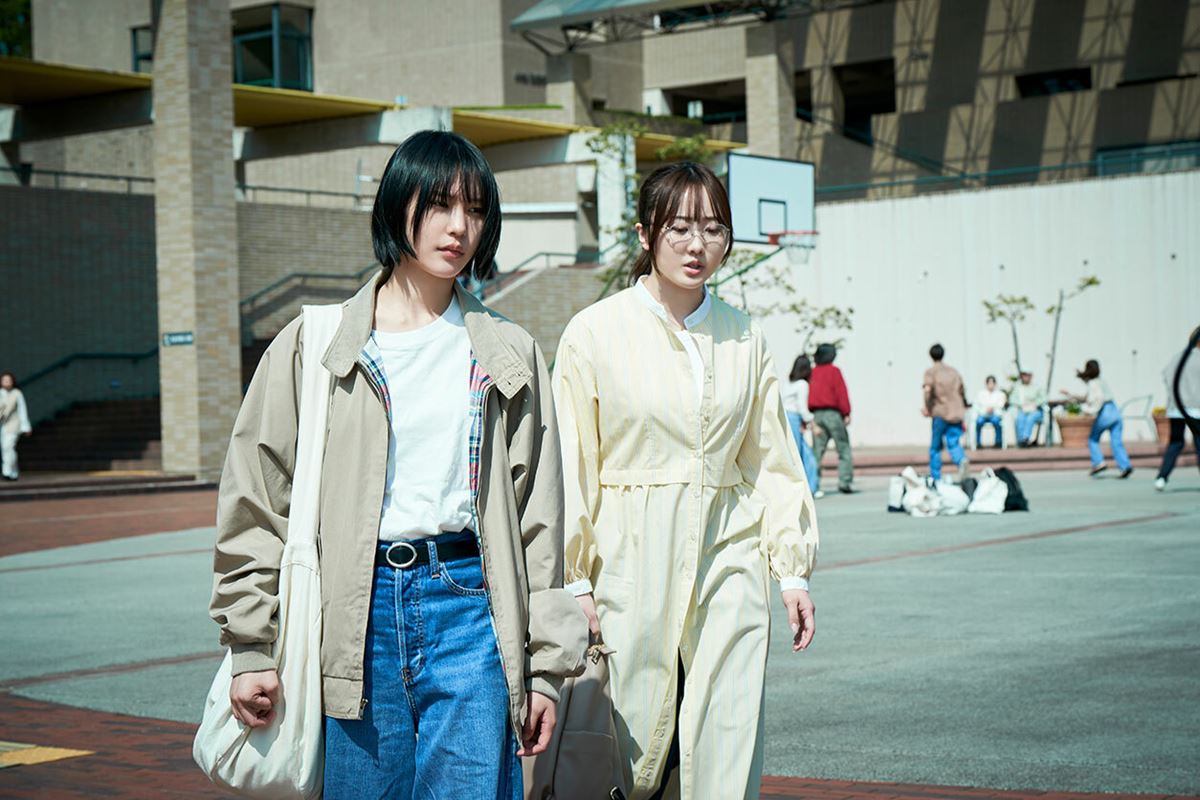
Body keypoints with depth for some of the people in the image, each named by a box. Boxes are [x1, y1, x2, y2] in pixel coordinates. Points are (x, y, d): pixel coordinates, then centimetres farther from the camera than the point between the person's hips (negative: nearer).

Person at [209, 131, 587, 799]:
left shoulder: (509, 354, 9)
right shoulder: (314, 345, 5)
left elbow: (539, 519, 10)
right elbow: (255, 504, 5)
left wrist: (546, 666, 7)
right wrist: (252, 649, 0)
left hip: (468, 602, 1)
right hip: (358, 615, 0)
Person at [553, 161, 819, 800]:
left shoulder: (743, 339, 9)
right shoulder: (594, 332, -1)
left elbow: (771, 458, 14)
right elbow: (570, 466, 0)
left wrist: (793, 569, 10)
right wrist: (575, 579, -3)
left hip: (729, 561, 3)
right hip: (632, 564, -3)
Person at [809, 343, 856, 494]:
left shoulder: (812, 373, 10)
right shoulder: (834, 371, -4)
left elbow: (809, 395, 9)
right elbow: (841, 392, -9)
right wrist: (846, 413, -7)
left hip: (817, 415, 5)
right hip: (833, 413, -5)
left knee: (817, 452, 6)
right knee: (844, 450, 0)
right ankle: (845, 482, -7)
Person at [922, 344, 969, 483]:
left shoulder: (931, 372, 2)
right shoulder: (953, 371, 17)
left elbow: (928, 390, -17)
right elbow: (962, 394, 17)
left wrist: (928, 409, -5)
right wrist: (963, 420, 23)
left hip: (941, 414, -3)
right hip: (956, 414, 3)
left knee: (935, 447, 7)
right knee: (953, 444, -2)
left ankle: (935, 478, 9)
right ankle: (962, 460, -33)